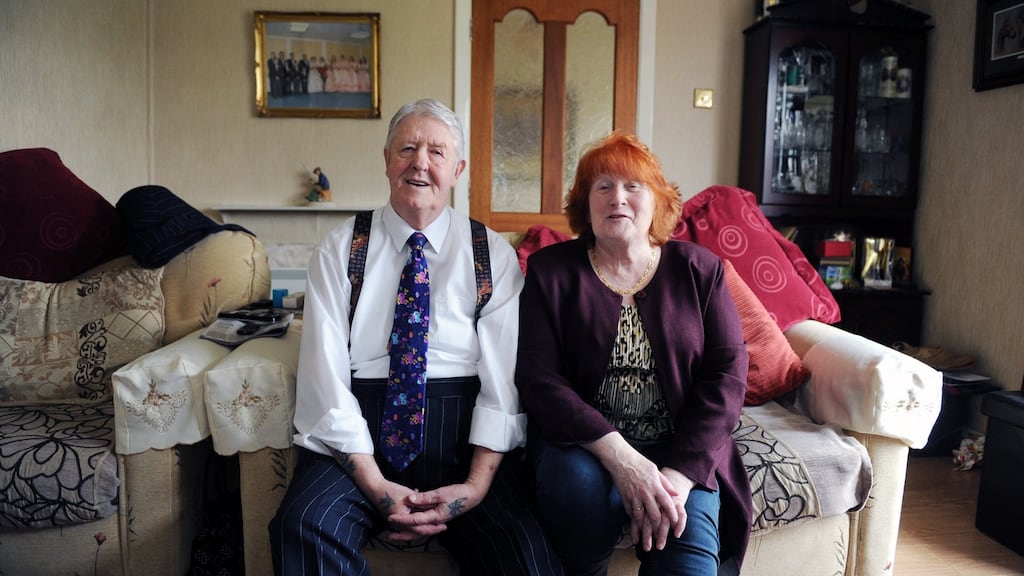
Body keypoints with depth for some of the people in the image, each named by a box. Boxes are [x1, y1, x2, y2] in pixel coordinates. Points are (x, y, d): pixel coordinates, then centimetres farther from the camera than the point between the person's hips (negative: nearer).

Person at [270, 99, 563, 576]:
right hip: (361, 436, 1)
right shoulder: (339, 250, 8)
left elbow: (503, 375, 0)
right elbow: (325, 372, -1)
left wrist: (477, 484, -13)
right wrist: (373, 483, -12)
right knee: (304, 526, -28)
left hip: (463, 435, 0)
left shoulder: (493, 254, 9)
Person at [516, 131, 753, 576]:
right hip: (582, 442, 1)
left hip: (681, 451, 0)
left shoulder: (699, 270, 5)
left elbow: (727, 375, -3)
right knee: (579, 485, -31)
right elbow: (537, 376, -8)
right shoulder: (550, 271, 2)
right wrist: (617, 454, -21)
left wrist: (679, 474, -17)